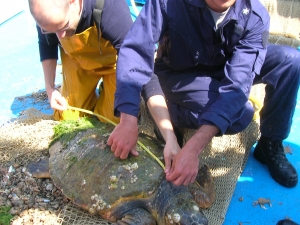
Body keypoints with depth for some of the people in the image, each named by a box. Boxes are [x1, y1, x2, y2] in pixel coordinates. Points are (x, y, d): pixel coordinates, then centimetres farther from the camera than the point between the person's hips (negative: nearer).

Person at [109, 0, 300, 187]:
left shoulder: (256, 17, -27)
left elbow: (237, 84, -36)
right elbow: (135, 49, -33)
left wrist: (193, 148, -48)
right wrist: (128, 120, -48)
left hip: (226, 68, 3)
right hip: (180, 74, -3)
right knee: (240, 115, -28)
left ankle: (270, 144, -2)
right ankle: (172, 110, -2)